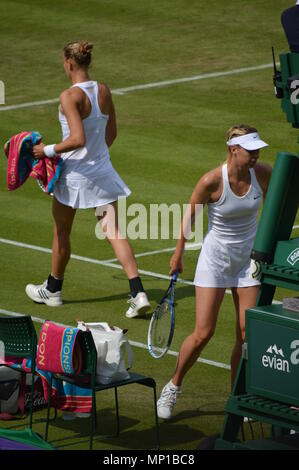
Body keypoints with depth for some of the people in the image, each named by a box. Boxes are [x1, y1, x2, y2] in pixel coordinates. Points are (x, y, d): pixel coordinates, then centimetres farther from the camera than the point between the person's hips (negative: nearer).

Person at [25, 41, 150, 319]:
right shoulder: (104, 91, 1)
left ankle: (53, 290, 32)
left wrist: (48, 150, -16)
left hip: (75, 174, -6)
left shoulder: (70, 96, -20)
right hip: (102, 170, 6)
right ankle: (138, 293, -10)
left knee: (61, 233, 15)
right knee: (113, 232, 1)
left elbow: (77, 139, -28)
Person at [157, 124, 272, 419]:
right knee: (203, 334, -6)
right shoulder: (212, 181, -21)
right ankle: (173, 387, 17)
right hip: (215, 259, -3)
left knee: (247, 335, -1)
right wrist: (179, 254, 4)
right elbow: (190, 215, -5)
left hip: (249, 259, 3)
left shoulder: (263, 173, -10)